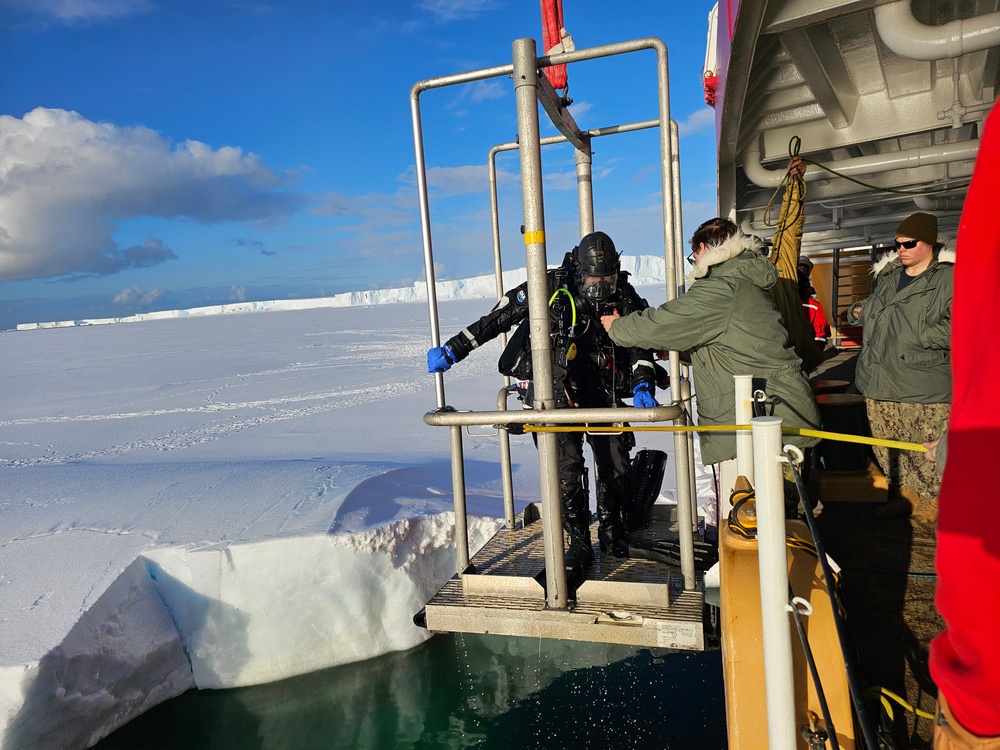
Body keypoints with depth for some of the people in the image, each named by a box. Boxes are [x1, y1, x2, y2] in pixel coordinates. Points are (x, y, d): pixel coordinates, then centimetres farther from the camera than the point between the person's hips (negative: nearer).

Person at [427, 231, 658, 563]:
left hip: (605, 397, 3)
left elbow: (641, 342, 7)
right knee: (567, 469, -9)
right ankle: (578, 536, 14)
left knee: (617, 468, 2)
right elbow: (496, 320, -11)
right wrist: (452, 350, -13)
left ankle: (612, 532, 27)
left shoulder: (625, 297, -3)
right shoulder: (551, 289, -13)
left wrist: (642, 384, -11)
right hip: (561, 395, -2)